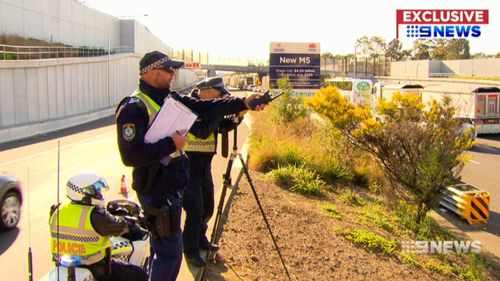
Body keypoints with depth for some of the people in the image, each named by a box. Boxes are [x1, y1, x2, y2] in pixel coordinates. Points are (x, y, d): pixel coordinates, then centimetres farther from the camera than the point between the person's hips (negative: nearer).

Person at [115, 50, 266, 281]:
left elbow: (206, 107, 2)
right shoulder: (133, 108, -18)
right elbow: (131, 155, -26)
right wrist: (171, 143, -22)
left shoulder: (172, 99, 7)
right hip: (156, 191, -8)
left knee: (163, 248, 22)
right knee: (170, 252, 0)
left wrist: (243, 103, -7)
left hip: (172, 188, 8)